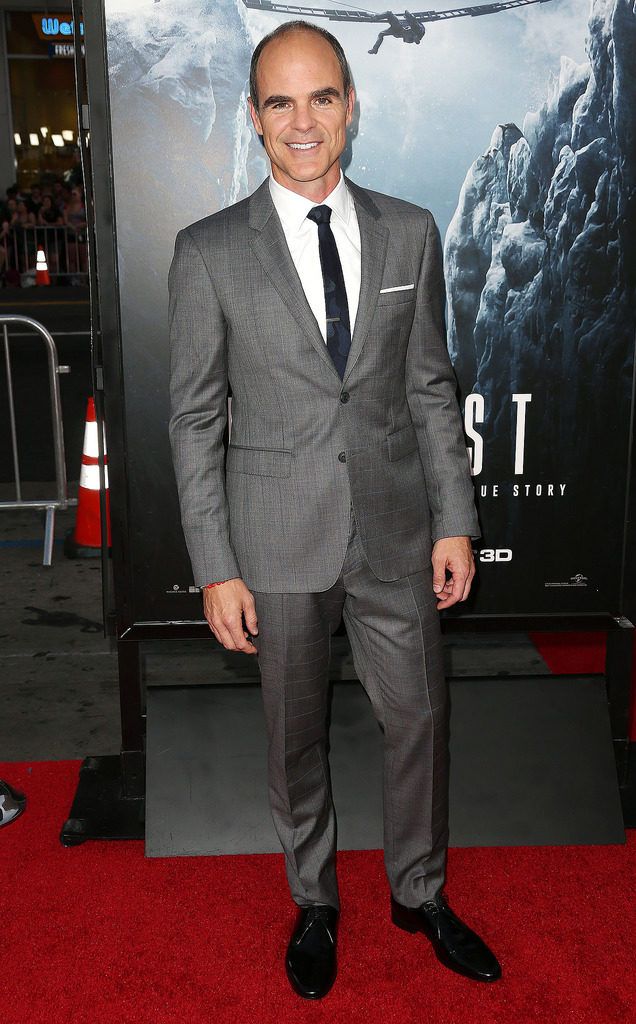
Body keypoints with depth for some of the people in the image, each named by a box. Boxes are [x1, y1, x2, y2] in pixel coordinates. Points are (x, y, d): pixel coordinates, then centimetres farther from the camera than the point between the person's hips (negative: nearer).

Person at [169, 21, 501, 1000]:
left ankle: (420, 893, 39)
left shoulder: (411, 233, 2)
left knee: (421, 719, 14)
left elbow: (432, 389, 6)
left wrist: (454, 521, 2)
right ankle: (314, 903, 39)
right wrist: (217, 567, -8)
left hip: (398, 533, 2)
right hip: (280, 541, -2)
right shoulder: (209, 251, -5)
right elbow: (194, 418, -4)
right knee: (296, 735, 14)